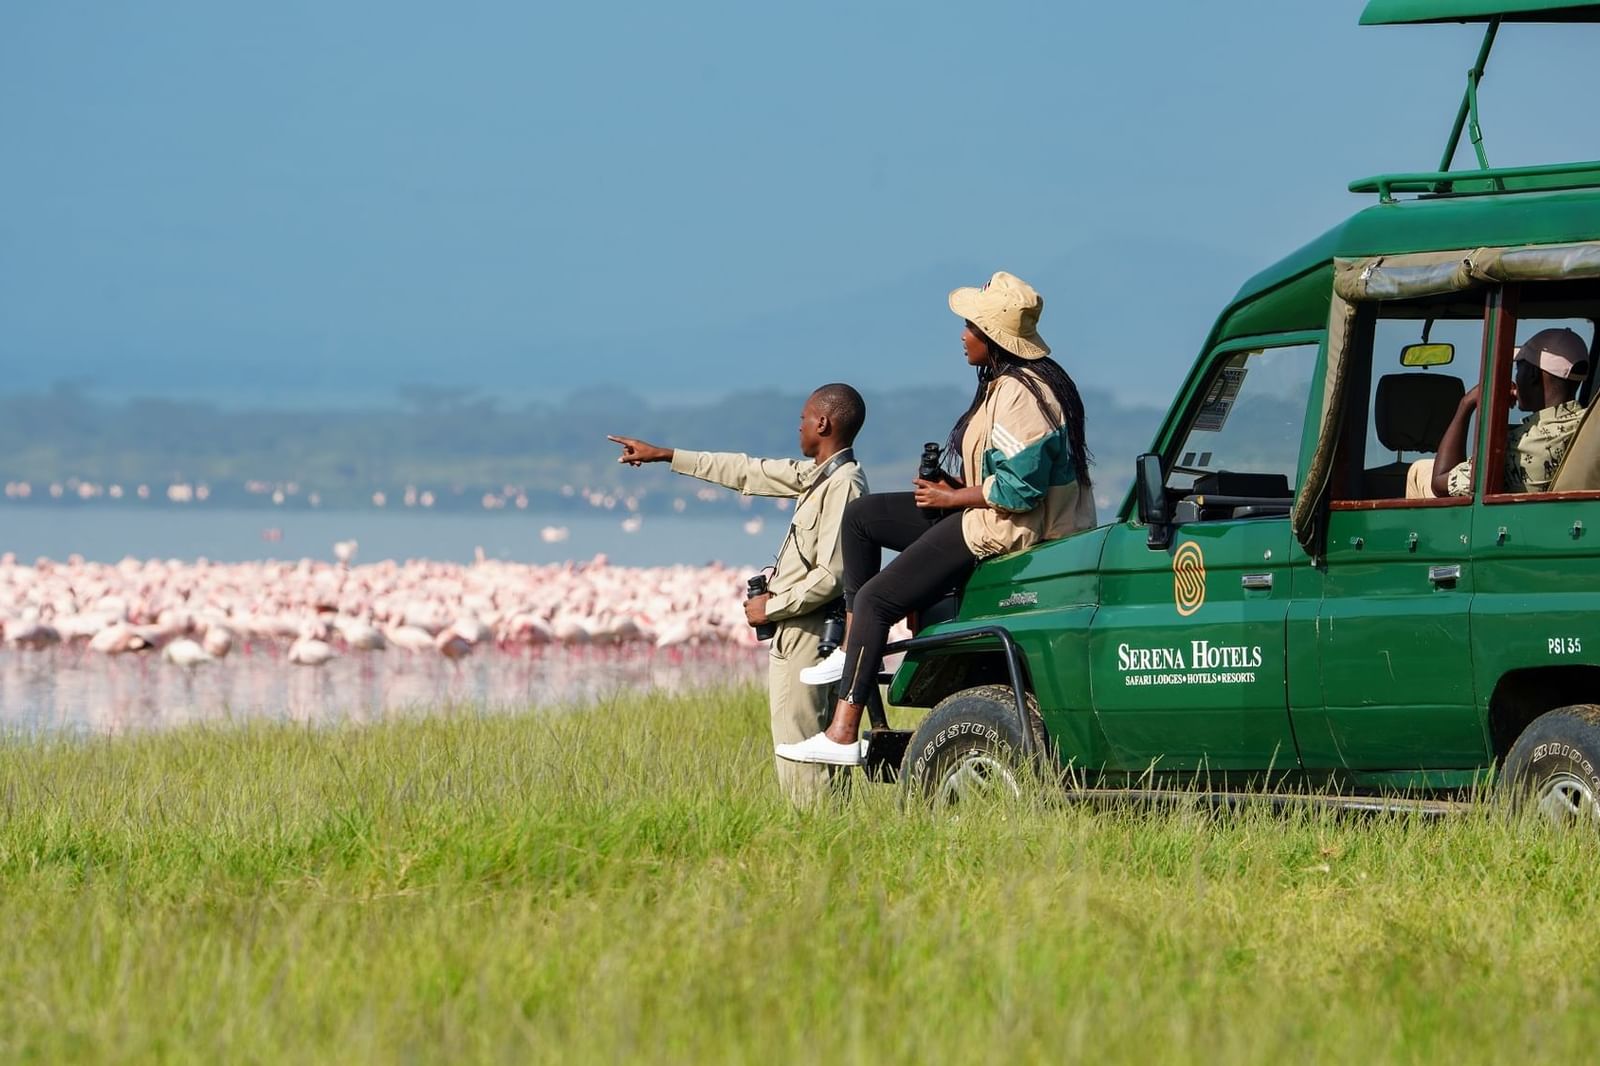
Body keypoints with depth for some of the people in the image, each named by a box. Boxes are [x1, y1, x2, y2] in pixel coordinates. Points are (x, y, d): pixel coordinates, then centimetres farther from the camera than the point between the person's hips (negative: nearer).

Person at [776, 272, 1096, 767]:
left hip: (1004, 531, -11)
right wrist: (951, 486, 4)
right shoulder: (1004, 383, 11)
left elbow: (1018, 488, -27)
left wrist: (953, 497, -13)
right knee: (860, 516, 15)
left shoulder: (1020, 395, -21)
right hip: (983, 514, 11)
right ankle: (854, 648, 12)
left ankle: (843, 734, -15)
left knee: (875, 599, -13)